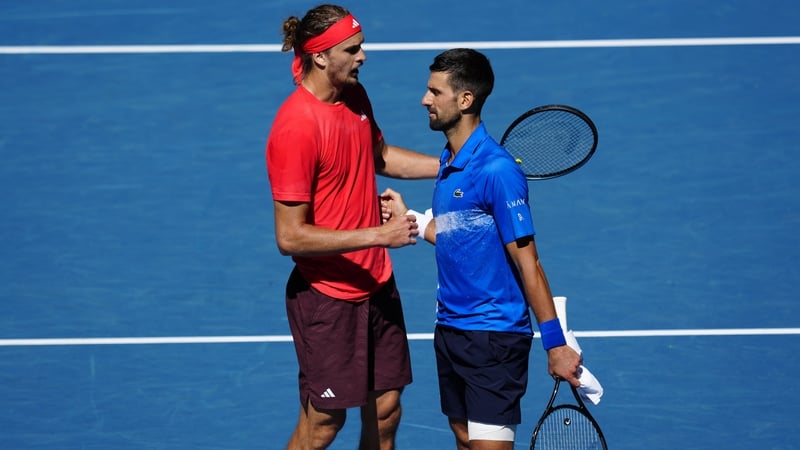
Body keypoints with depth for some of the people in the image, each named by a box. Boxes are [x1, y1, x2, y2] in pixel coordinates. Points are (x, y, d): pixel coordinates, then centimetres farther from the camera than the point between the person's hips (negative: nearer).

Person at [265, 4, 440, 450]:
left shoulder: (355, 95, 1)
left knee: (385, 409, 13)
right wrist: (377, 235, -25)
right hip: (327, 298, -7)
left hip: (377, 285, 8)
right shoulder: (296, 126, -24)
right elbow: (291, 237, -24)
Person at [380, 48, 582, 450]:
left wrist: (555, 343, -18)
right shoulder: (448, 161, 8)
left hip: (494, 336, -9)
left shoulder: (496, 170, -18)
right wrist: (409, 218, 11)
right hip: (451, 327, 9)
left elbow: (527, 263, -18)